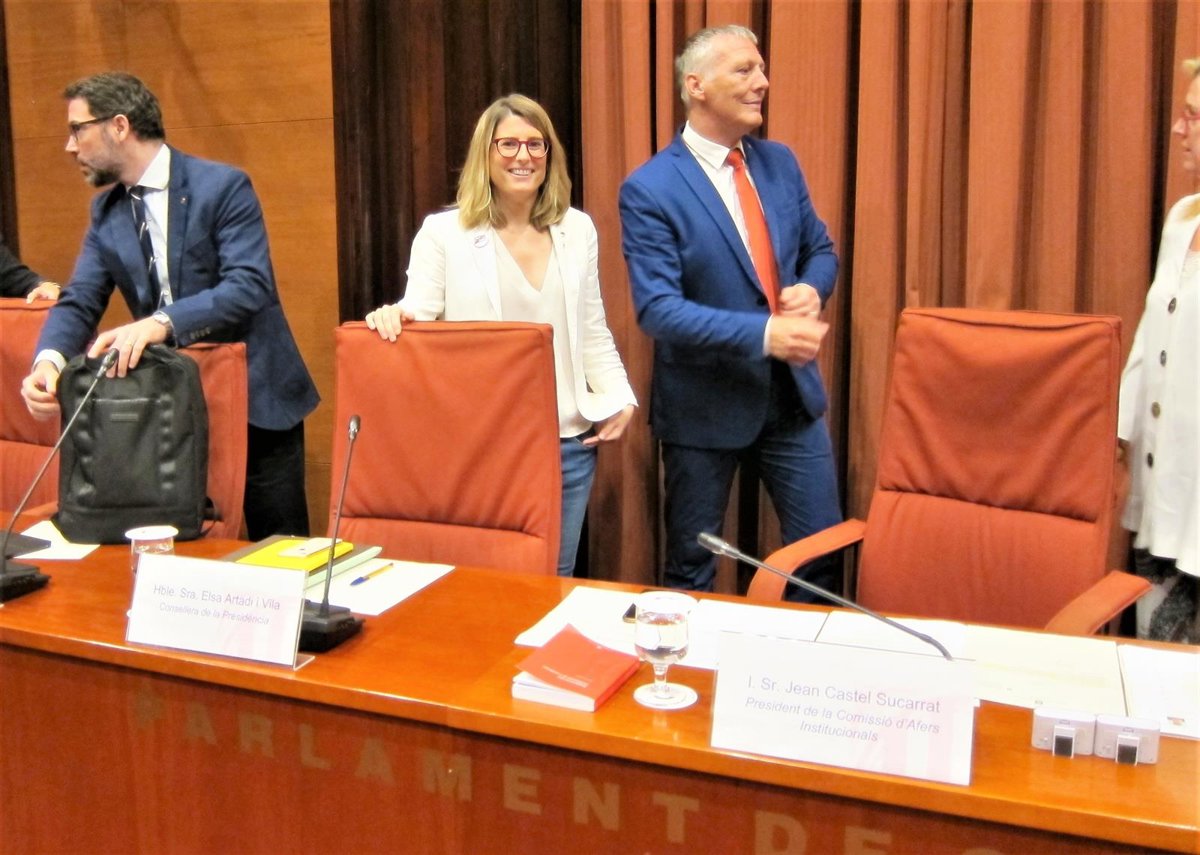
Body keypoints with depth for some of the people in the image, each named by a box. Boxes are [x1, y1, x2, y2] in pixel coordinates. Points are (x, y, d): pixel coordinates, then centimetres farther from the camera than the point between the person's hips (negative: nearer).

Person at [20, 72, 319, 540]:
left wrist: (162, 322, -35)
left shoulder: (223, 186, -11)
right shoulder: (105, 210, 8)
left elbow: (250, 286, -22)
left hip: (255, 398, -5)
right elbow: (78, 301, 3)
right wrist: (49, 359, -19)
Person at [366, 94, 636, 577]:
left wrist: (621, 398, 2)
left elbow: (592, 332, 12)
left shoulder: (577, 230, 9)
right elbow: (416, 320, -5)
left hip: (569, 441, 4)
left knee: (554, 576, 14)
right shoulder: (443, 232, -3)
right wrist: (392, 317, -27)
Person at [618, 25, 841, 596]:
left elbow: (820, 250, 15)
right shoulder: (650, 189, -14)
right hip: (706, 403, -5)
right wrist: (764, 333, -29)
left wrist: (811, 289, -9)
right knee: (691, 567, 12)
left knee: (823, 549, 12)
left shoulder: (780, 163, 5)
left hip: (792, 393, 5)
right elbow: (658, 309, -20)